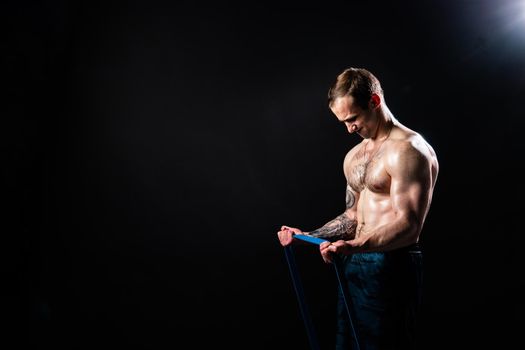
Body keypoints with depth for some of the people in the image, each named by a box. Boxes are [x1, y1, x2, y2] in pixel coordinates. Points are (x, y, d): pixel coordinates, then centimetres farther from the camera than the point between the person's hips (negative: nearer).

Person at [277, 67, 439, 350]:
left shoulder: (408, 150, -13)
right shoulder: (354, 156, 15)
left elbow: (408, 225, -22)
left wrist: (354, 246, -36)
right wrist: (306, 236, 11)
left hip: (391, 269, -8)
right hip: (354, 265, 9)